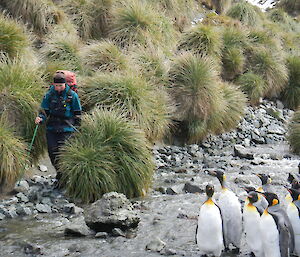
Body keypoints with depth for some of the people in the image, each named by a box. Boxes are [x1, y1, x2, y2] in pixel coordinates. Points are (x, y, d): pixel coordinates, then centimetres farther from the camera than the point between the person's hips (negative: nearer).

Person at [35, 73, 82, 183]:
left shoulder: (72, 95, -1)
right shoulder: (49, 95, 5)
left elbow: (77, 113, 6)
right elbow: (45, 110, 9)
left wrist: (76, 128, 4)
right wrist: (40, 118, -12)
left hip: (66, 128, -3)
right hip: (51, 128, 3)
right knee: (52, 151, 0)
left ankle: (62, 173, 5)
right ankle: (59, 170, 24)